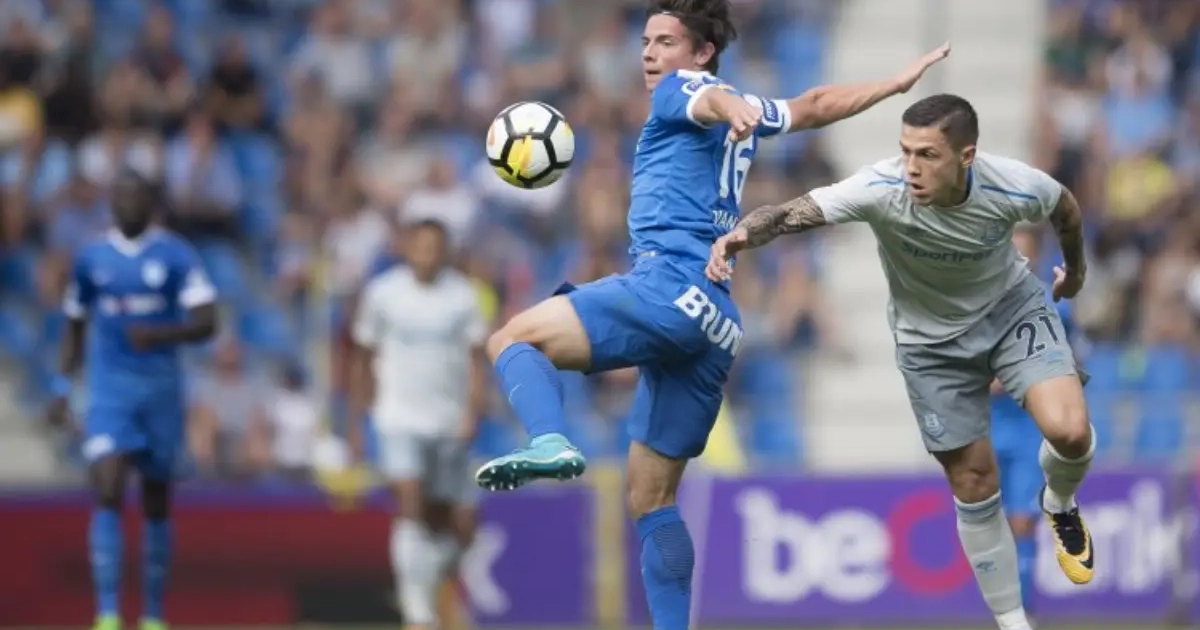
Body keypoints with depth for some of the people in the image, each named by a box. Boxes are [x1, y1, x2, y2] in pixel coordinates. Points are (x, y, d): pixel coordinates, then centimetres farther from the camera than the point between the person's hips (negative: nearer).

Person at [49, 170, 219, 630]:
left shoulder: (176, 256, -2)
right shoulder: (92, 259, 6)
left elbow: (206, 323, -9)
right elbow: (75, 328, 17)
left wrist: (161, 334, -26)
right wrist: (63, 389, 11)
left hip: (162, 388, 0)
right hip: (109, 389, 0)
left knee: (156, 504, 9)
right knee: (108, 493, -16)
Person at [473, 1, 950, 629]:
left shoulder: (682, 87, 5)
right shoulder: (739, 114, 27)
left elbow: (713, 99, -19)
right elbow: (817, 104, 40)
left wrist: (733, 109, -42)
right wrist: (898, 83, 54)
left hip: (668, 288, -9)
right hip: (714, 327, 9)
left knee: (512, 339, -18)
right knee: (651, 501, 11)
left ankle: (551, 443, -44)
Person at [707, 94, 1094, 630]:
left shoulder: (1015, 188, -27)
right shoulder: (881, 189, -33)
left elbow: (1066, 209, -3)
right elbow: (793, 213, -45)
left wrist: (1075, 268, 17)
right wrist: (740, 235, -66)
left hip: (1013, 308, 0)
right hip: (932, 340, 0)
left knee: (1069, 431, -23)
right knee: (974, 485, 4)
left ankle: (1060, 506, 14)